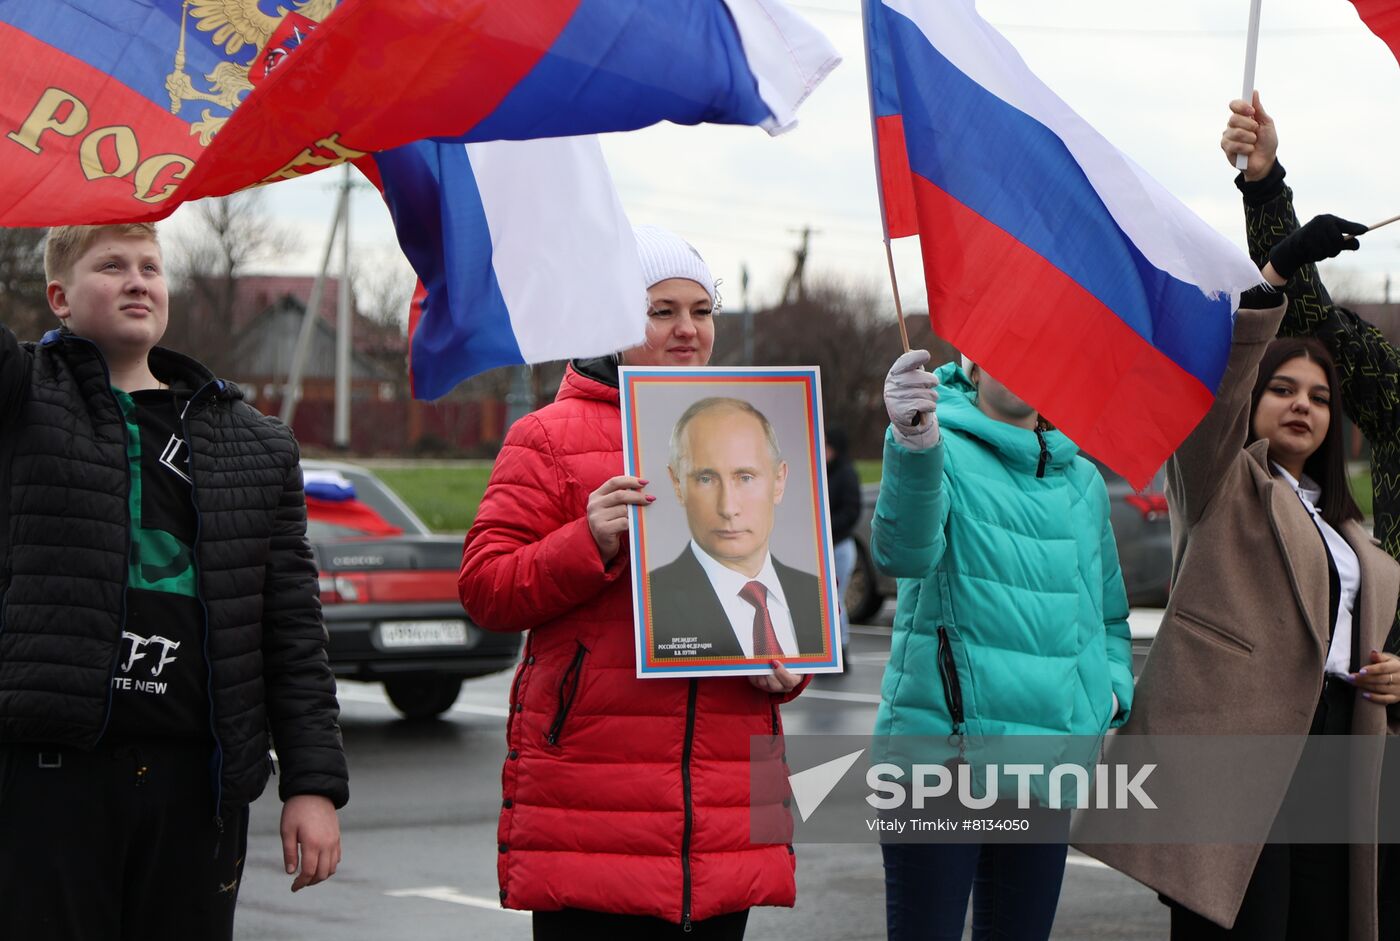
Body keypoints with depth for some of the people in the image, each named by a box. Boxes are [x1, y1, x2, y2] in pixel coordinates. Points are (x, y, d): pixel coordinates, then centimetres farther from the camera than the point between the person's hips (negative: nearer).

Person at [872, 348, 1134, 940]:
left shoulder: (1082, 481, 14)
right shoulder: (945, 451, -6)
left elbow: (1110, 614, 26)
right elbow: (903, 552, -29)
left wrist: (1112, 690, 5)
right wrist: (914, 447, -48)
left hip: (1049, 761, 6)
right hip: (939, 741, -6)